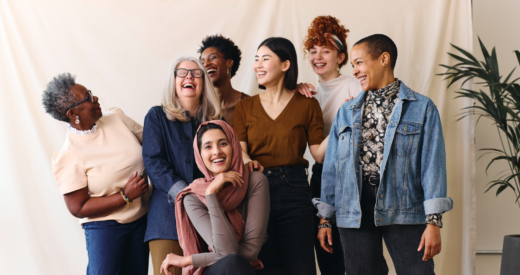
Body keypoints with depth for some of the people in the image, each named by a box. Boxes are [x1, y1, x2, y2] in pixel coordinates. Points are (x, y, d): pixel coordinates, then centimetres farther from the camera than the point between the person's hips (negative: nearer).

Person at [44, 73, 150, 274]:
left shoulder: (117, 118, -2)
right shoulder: (67, 156, -16)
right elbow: (78, 208, -14)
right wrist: (126, 195, -19)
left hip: (141, 220, 5)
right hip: (105, 226, -5)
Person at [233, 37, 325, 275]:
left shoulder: (307, 105, 4)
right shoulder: (244, 107, 11)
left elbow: (319, 154, -1)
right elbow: (239, 150, 0)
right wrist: (247, 162, -23)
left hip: (294, 190, -2)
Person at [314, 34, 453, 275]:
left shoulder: (422, 108, 1)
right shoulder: (346, 112, 12)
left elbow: (432, 163, -6)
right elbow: (332, 165, 12)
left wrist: (434, 221, -13)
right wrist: (325, 218, 9)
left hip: (404, 211, -3)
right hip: (354, 213, 4)